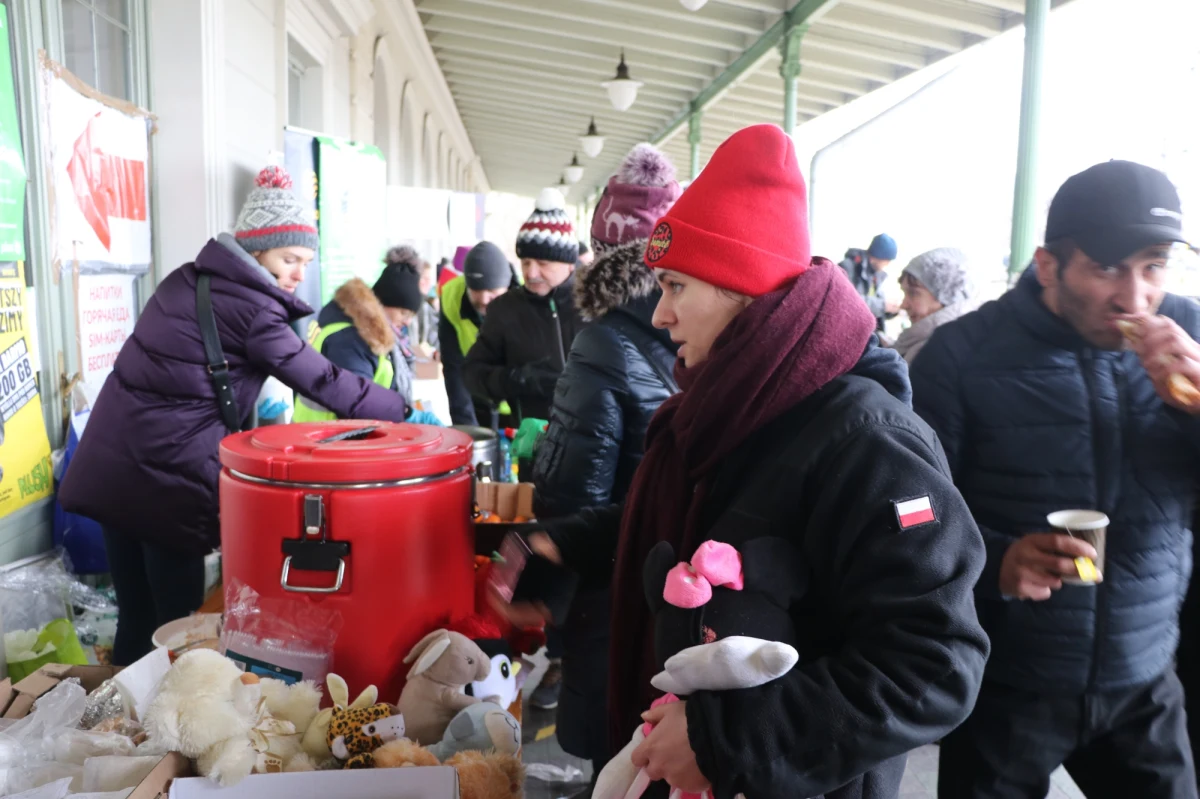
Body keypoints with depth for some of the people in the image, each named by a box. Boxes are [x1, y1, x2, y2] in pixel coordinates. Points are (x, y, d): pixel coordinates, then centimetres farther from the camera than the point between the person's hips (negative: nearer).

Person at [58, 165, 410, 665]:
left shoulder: (186, 280, 12)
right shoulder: (251, 310, -11)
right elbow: (323, 381, -8)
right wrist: (401, 412, 0)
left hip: (109, 466, 8)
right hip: (166, 478, -8)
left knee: (134, 617, 17)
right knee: (174, 623, 5)